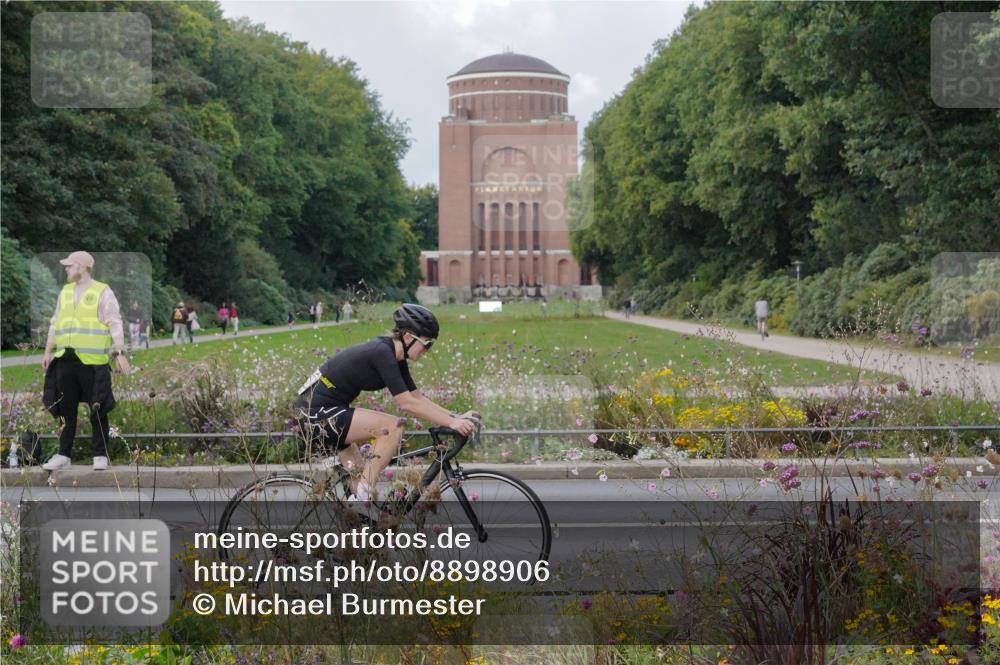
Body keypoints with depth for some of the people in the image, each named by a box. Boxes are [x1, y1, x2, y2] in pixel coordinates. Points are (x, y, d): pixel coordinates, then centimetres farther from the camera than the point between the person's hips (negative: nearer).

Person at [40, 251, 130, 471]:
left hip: (92, 361, -5)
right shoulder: (65, 292, 17)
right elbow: (55, 324, 22)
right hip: (65, 360, 5)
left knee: (98, 410, -2)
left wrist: (119, 353, -12)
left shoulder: (103, 292, 0)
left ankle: (100, 456, 5)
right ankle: (64, 455, 14)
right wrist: (48, 351, 16)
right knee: (66, 410, 8)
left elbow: (115, 325, -5)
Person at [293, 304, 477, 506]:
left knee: (362, 475, 13)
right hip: (317, 413, -10)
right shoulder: (382, 353, -20)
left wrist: (457, 417, 2)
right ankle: (361, 497, -14)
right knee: (393, 426, -19)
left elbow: (418, 397, 11)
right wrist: (452, 423, -23)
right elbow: (406, 403, -24)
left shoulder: (396, 357, 9)